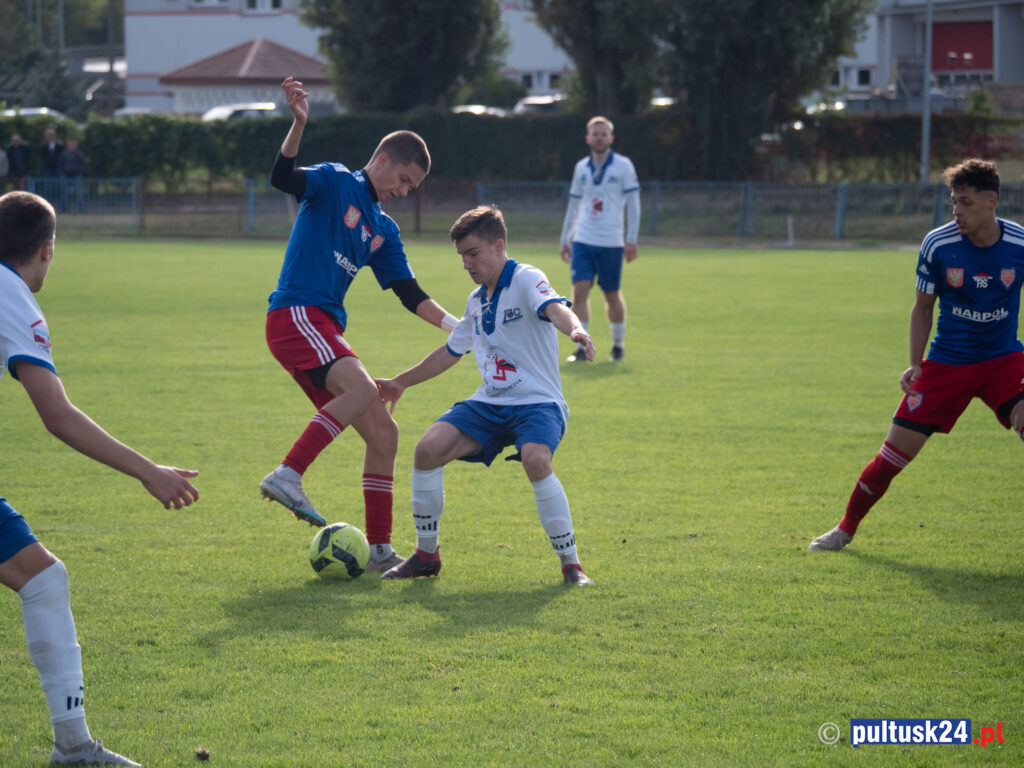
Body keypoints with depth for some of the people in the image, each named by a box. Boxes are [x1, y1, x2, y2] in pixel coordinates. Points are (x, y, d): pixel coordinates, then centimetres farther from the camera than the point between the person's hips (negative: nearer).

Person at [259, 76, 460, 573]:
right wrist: (299, 123, -32)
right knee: (361, 388, -33)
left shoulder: (384, 230, 22)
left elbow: (409, 294, 19)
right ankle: (287, 476, -31)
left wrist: (456, 326, 8)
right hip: (295, 313, -8)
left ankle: (379, 550, 8)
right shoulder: (335, 184, 2)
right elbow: (284, 177, -17)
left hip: (326, 332, 8)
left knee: (383, 434, 4)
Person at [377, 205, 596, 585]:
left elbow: (555, 307, -31)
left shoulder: (526, 280, -9)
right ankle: (426, 554, 1)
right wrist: (400, 382, 37)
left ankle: (571, 564, -21)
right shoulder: (476, 301, 14)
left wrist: (575, 329, -55)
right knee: (428, 449, -14)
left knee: (536, 461, -35)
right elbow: (449, 352, 29)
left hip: (538, 401, -7)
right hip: (488, 403, 7)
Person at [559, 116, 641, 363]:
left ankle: (618, 345, 24)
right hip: (582, 241, 3)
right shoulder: (581, 168, 10)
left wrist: (631, 239, -9)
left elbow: (633, 203, -3)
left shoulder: (623, 166, -1)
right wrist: (565, 239, 14)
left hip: (611, 243, -3)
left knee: (612, 296, 5)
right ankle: (582, 348, -9)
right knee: (580, 291, -10)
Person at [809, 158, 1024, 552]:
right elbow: (923, 307, 3)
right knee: (895, 452, -3)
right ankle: (846, 529, 17)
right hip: (946, 363, 0)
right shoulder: (937, 245, -11)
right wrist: (916, 365, -7)